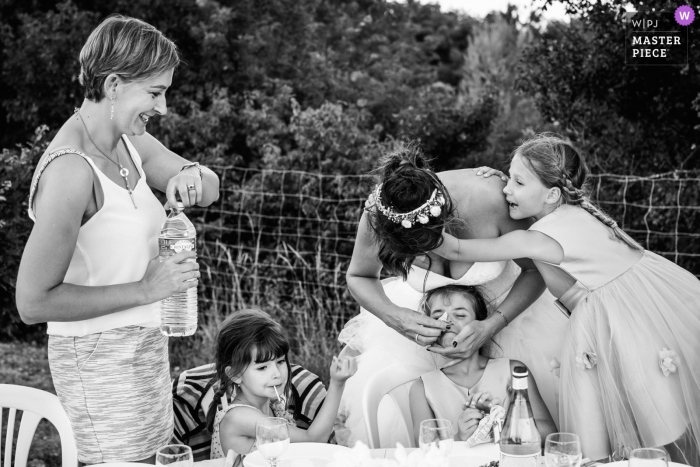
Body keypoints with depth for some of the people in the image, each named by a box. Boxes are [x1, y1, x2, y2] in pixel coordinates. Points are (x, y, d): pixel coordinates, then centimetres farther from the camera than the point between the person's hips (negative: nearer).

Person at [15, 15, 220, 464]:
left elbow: (211, 188, 13)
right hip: (101, 356, -8)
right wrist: (145, 290, -21)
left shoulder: (129, 141, 2)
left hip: (144, 343, 8)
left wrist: (192, 175, -11)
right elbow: (33, 302, -22)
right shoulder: (72, 171, -23)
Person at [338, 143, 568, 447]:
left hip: (509, 304, -1)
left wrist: (491, 326, -31)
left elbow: (535, 269, -18)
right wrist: (394, 317, -28)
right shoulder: (376, 216, -29)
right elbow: (359, 276, -7)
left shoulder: (490, 197, -36)